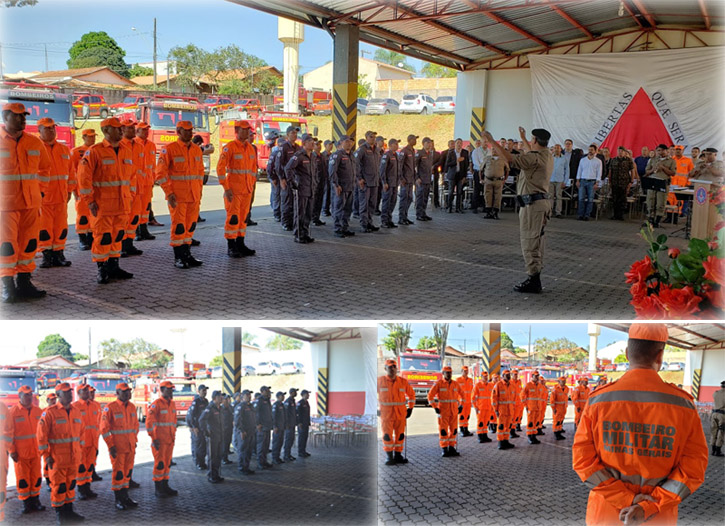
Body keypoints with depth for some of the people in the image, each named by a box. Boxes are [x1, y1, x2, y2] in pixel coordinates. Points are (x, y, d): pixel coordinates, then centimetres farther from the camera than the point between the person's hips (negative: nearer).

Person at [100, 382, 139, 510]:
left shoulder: (132, 407, 10)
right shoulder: (110, 408, -9)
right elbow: (104, 429, -10)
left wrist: (134, 440, 12)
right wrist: (111, 446, -13)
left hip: (130, 447, 6)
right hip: (117, 447, -6)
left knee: (128, 472, 12)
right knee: (118, 473, 0)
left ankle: (125, 496, 24)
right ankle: (118, 500, 10)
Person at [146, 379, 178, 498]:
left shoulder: (172, 403, 11)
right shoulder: (156, 404, -12)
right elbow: (149, 423, -14)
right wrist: (154, 439, -15)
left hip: (170, 440, 7)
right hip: (159, 440, -7)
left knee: (167, 463, 12)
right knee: (160, 464, -2)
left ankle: (165, 486, 22)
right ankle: (157, 489, 7)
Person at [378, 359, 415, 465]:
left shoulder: (403, 381, 3)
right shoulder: (379, 381, -4)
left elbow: (411, 394, 16)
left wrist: (410, 408, 9)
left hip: (401, 413, 3)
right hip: (386, 413, -3)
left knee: (400, 435, 8)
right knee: (387, 436, -4)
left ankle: (398, 456, 20)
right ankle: (389, 458, 5)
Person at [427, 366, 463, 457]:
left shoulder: (455, 384, 7)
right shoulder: (438, 383, -6)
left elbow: (461, 395, 20)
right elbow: (430, 396, -7)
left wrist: (461, 406, 12)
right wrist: (435, 408, -10)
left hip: (454, 411, 4)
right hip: (443, 411, -4)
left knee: (453, 430, 6)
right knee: (443, 430, -4)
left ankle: (452, 448, 16)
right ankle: (444, 449, 2)